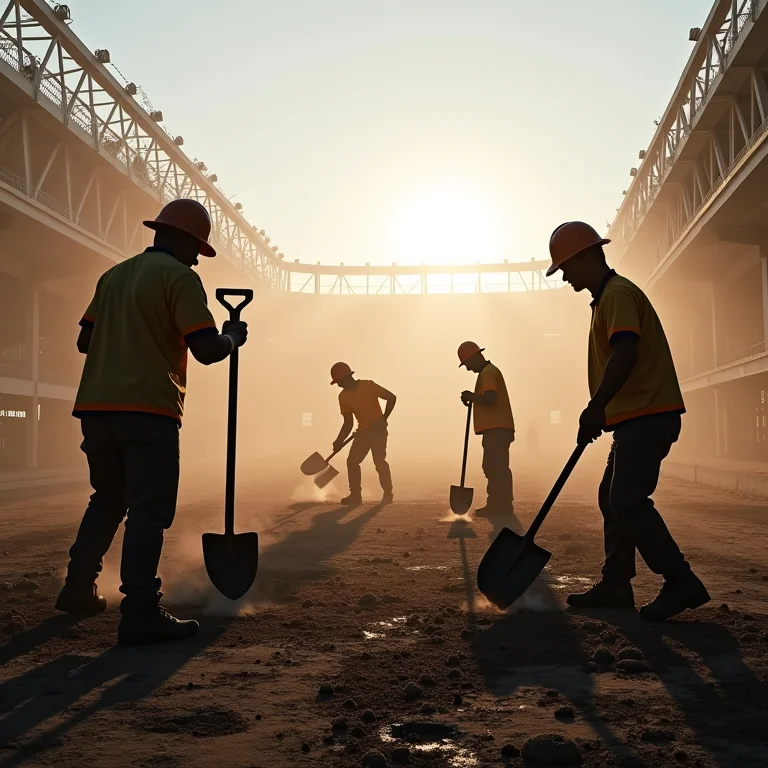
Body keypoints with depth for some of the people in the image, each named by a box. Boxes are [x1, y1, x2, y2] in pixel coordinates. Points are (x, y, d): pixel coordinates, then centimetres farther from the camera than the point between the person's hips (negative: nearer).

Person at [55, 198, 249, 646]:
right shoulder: (179, 277, -5)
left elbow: (86, 340, 20)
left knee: (108, 500, 22)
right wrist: (233, 338, 7)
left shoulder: (114, 275, 18)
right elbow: (207, 350, -13)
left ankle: (79, 589, 27)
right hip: (149, 410, -7)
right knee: (149, 510, -5)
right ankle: (141, 615, -8)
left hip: (97, 407, 8)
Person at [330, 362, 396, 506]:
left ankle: (388, 494, -4)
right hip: (362, 431, 6)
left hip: (378, 429, -6)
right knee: (352, 461, 1)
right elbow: (348, 423, 5)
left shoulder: (368, 385, -12)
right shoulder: (343, 396, 3)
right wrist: (339, 441, -6)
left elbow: (391, 397, -8)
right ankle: (355, 495, 10)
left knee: (379, 460, -15)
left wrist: (384, 419, -12)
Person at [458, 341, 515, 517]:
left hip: (495, 429, -11)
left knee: (494, 468, -10)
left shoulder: (487, 373, -11)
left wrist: (471, 396, -12)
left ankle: (497, 505, -10)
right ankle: (502, 504, 16)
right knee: (498, 468, 12)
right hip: (498, 428, 11)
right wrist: (473, 398, 13)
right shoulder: (490, 371, 22)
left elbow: (490, 398, -24)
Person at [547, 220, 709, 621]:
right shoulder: (608, 297, 21)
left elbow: (625, 353, -26)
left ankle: (681, 583, -7)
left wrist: (596, 407, -27)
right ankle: (615, 585, 18)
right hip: (637, 418, 11)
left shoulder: (617, 294, -12)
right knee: (612, 498, 12)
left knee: (628, 502, -14)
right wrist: (599, 412, 24)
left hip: (647, 416, -11)